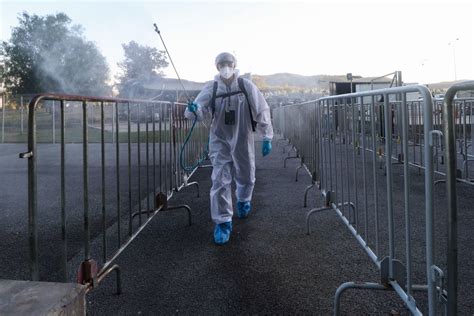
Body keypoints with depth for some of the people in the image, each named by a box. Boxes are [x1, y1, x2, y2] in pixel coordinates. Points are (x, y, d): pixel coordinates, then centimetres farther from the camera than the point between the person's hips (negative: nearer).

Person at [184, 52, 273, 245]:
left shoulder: (246, 86, -5)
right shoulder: (211, 88, -3)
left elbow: (262, 112, -3)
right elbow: (200, 110, -11)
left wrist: (267, 137, -4)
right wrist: (193, 110, -36)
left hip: (243, 141, 1)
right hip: (220, 142, 0)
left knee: (246, 178, 17)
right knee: (220, 181, -6)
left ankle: (243, 201, 50)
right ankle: (223, 222, 5)